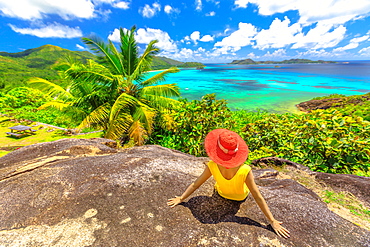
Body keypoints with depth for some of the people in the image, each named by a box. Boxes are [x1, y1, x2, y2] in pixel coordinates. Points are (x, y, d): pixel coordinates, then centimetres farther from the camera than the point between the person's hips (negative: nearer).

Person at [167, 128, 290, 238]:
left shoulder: (212, 167, -38)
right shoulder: (245, 171, -41)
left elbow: (195, 185, -27)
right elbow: (258, 198, -30)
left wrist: (180, 198, -13)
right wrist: (272, 221, -15)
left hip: (221, 194, 1)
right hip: (241, 198, 0)